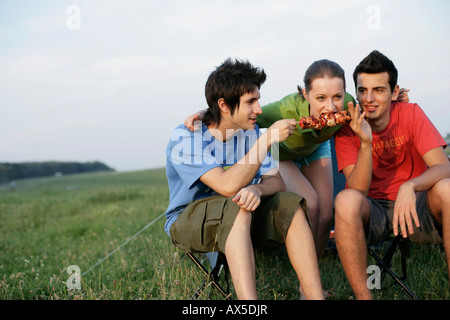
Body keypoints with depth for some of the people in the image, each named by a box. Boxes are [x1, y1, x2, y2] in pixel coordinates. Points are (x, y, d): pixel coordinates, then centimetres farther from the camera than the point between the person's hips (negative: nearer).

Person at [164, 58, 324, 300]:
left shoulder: (250, 132, -1)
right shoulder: (186, 138, -20)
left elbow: (276, 181, -7)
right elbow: (228, 186, -32)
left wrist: (257, 189, -32)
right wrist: (268, 139, -30)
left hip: (235, 217, 5)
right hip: (187, 221, -5)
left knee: (290, 203, -20)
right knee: (236, 206, -36)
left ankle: (316, 296, -27)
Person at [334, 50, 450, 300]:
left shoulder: (411, 114, -6)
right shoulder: (347, 128, -7)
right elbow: (358, 191, -16)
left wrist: (409, 186, -38)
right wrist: (366, 143, -29)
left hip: (414, 207, 1)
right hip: (373, 211, 0)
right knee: (346, 200, -33)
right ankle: (363, 295, -21)